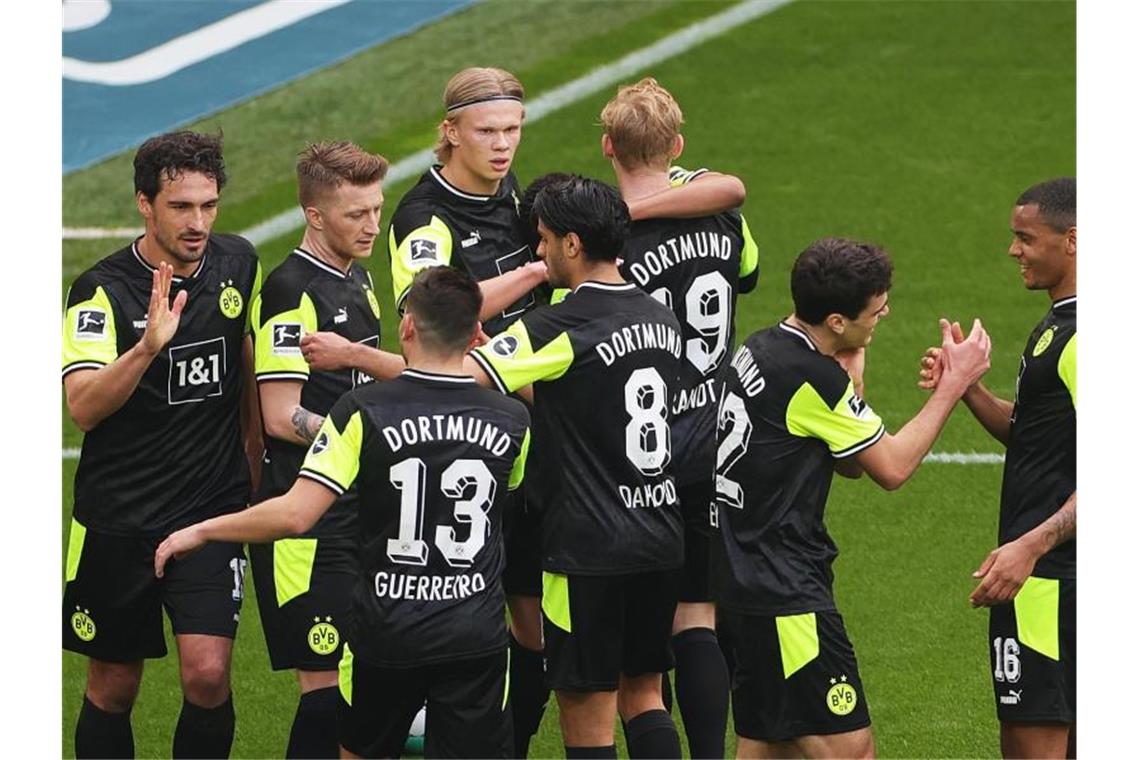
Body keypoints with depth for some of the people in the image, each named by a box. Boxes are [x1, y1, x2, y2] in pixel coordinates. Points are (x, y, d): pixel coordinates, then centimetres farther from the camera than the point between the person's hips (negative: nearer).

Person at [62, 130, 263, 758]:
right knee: (113, 686, 8)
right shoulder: (102, 290, -14)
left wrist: (254, 461, 23)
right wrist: (148, 346, -41)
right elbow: (83, 407, -26)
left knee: (207, 674, -12)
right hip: (117, 520, -2)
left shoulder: (238, 264, 1)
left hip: (212, 512, 2)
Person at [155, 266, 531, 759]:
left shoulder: (363, 413, -12)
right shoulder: (512, 422, -2)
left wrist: (202, 531, -2)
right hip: (477, 639, 1)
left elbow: (295, 514, -18)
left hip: (386, 637, -1)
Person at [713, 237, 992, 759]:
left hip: (737, 574, 10)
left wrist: (851, 374, 5)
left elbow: (850, 463, 16)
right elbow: (892, 467, -8)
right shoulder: (811, 376, -18)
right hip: (782, 593, -10)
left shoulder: (763, 349, 10)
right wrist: (955, 383, -2)